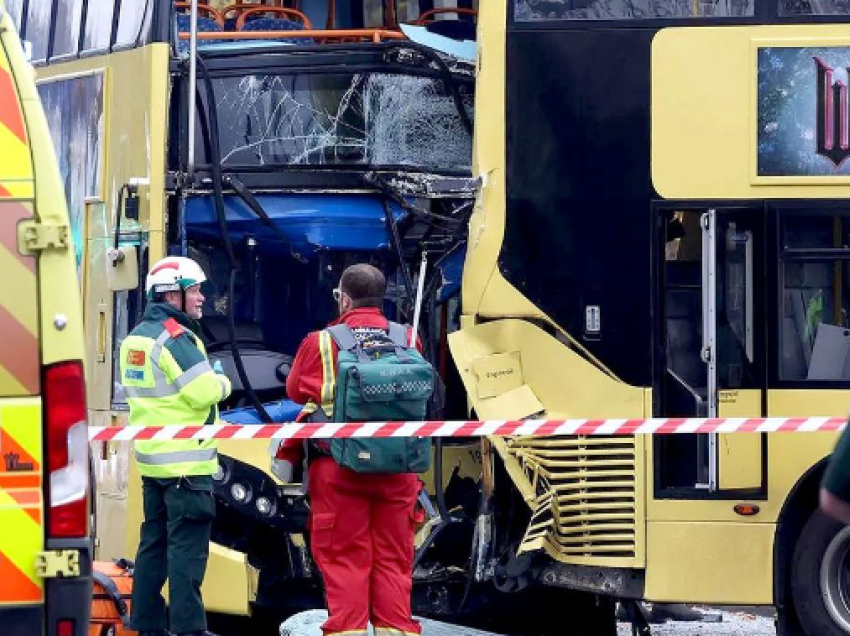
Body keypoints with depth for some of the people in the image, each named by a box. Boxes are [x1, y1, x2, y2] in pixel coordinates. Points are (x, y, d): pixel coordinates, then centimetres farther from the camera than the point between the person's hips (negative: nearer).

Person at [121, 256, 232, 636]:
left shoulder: (136, 338, 13)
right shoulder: (175, 338, -16)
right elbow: (205, 391, -22)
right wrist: (221, 382, 0)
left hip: (151, 458, 9)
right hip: (186, 461, -9)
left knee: (154, 541, 14)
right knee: (187, 547, -7)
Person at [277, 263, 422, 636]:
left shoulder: (322, 343, -5)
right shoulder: (406, 341, 2)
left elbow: (295, 390, 8)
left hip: (339, 467, -2)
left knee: (344, 558, 2)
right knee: (393, 559, 8)